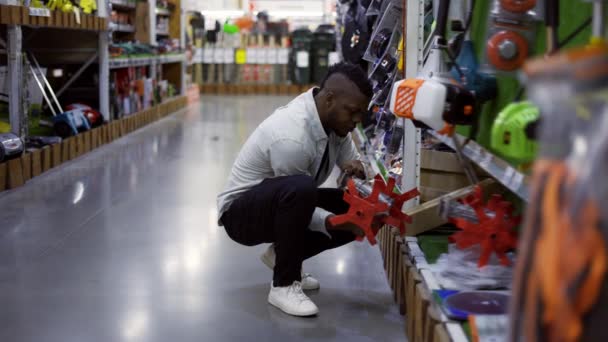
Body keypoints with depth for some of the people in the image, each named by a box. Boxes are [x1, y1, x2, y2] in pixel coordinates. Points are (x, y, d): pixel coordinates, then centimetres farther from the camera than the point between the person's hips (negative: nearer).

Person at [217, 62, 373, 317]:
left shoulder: (334, 115, -8)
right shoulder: (292, 138, -33)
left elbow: (349, 157, 5)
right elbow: (298, 191, -24)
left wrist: (355, 167, -19)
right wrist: (340, 223, -35)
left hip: (282, 201, 9)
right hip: (241, 212, -9)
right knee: (300, 189, -39)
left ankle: (283, 254, 12)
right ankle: (284, 284, -22)